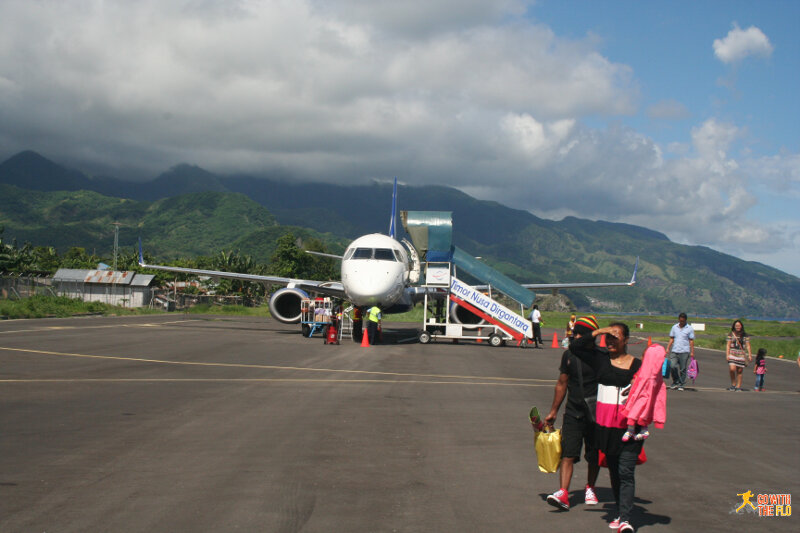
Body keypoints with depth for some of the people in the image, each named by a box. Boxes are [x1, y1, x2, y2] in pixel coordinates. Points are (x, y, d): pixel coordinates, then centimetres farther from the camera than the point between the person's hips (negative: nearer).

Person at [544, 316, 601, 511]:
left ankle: (590, 489, 32)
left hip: (596, 415, -2)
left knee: (594, 456, 11)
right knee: (568, 454, -9)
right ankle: (563, 494, -16)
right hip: (573, 412, 2)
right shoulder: (569, 355, 6)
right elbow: (562, 384, 15)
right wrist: (553, 411, 17)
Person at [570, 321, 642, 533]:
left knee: (626, 472, -9)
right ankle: (621, 513, 24)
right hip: (605, 424, 4)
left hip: (628, 426, -3)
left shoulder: (636, 365, -2)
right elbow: (575, 346, 1)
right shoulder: (601, 358, 5)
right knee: (613, 470, 13)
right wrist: (598, 332, -5)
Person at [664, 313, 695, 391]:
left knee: (683, 369, 0)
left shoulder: (690, 328, 3)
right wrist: (668, 348, 6)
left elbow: (691, 341, 2)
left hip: (684, 352, -2)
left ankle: (681, 385, 10)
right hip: (674, 351, 2)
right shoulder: (674, 327, 11)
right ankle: (675, 382, 8)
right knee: (672, 366, -10)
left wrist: (692, 352, -3)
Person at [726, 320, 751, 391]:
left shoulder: (745, 336, 5)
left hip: (741, 355, 1)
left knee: (739, 371, 2)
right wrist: (727, 355, -5)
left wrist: (750, 355, -2)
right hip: (732, 354, -1)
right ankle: (733, 384, 2)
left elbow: (748, 346, 5)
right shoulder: (731, 334, 4)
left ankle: (738, 386, 10)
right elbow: (728, 345, 3)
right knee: (732, 369, -16)